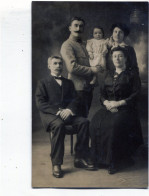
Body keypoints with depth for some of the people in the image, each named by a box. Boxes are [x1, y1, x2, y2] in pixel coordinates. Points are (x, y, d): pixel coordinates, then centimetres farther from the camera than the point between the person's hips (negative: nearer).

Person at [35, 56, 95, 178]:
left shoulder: (68, 83, 25)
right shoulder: (43, 83, 13)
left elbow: (75, 99, 12)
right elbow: (40, 103, -1)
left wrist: (69, 109, -12)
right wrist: (57, 111, -16)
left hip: (67, 113, 4)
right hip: (50, 114, -3)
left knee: (84, 122, -25)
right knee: (59, 124, -37)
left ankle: (79, 158, -18)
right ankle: (56, 164, -30)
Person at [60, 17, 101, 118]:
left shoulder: (85, 44, 20)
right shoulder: (67, 45, -7)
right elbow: (72, 67, -18)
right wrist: (91, 70, -13)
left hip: (89, 87, 8)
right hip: (78, 88, -8)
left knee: (85, 117, 15)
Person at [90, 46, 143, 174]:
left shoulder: (132, 75, 8)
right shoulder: (109, 75, 23)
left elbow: (135, 95, -2)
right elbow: (102, 94, 17)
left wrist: (119, 103, -13)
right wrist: (107, 103, -6)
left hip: (125, 108, -4)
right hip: (108, 107, 4)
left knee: (114, 125, -36)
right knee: (96, 123, -28)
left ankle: (114, 161, -23)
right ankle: (101, 159, -17)